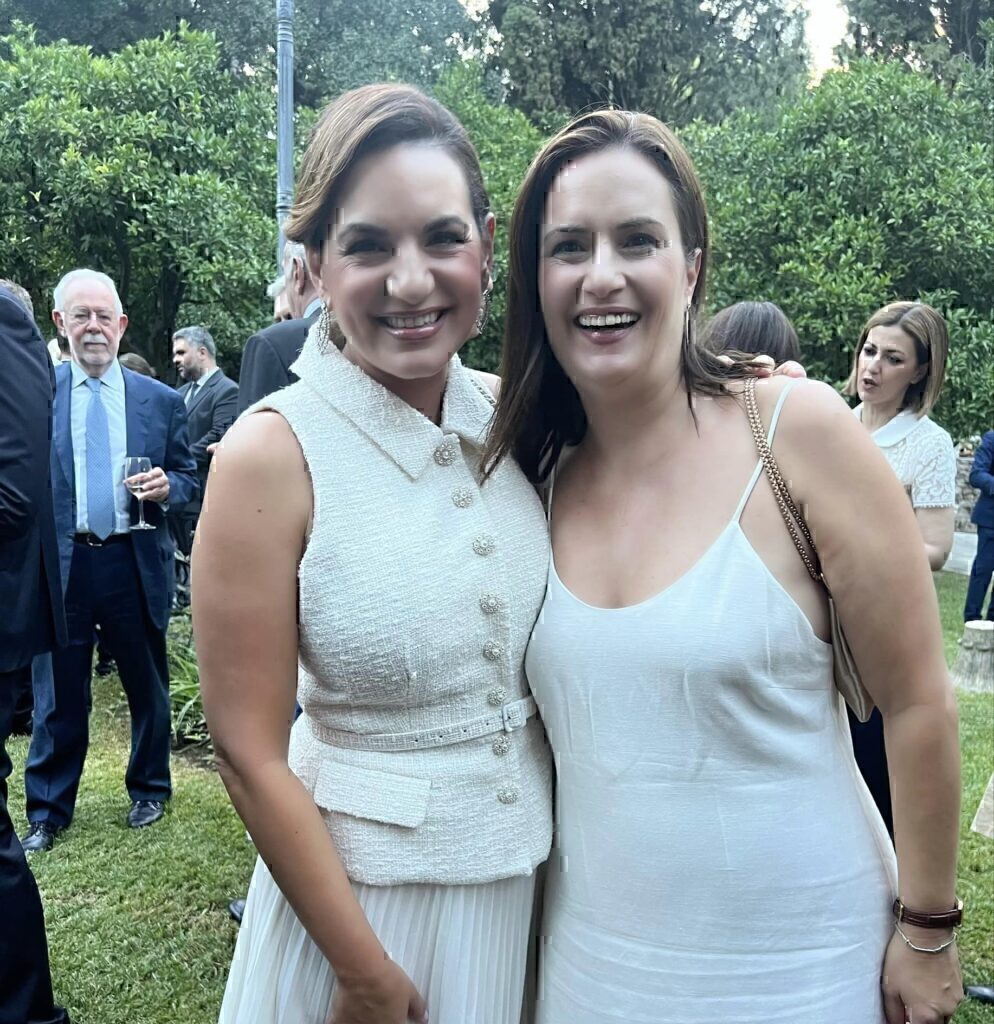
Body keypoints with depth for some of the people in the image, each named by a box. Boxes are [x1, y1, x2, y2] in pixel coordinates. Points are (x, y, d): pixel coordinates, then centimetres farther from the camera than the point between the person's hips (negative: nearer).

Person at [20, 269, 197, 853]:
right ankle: (47, 814, 24)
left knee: (148, 686, 14)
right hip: (61, 564, -1)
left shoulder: (161, 400, 4)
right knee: (58, 696, 8)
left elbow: (189, 478, 8)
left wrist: (166, 486, -13)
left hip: (134, 564, 1)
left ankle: (150, 789, 34)